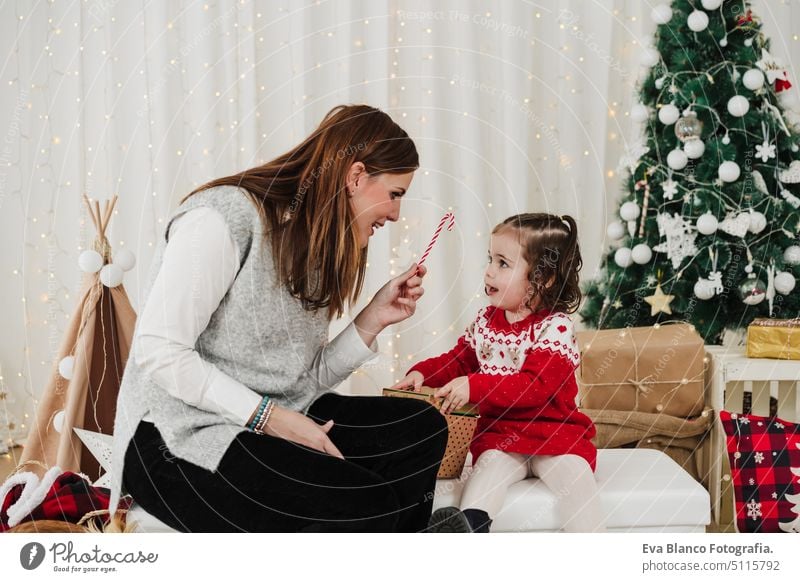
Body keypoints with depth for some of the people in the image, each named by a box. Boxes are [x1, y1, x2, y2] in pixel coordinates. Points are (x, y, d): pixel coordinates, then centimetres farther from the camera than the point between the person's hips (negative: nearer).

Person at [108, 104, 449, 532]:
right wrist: (270, 417, -21)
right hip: (181, 437, -9)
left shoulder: (317, 245, 13)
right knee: (369, 508, -25)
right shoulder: (224, 217, -14)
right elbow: (159, 353, -21)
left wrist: (374, 319, -4)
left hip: (275, 419, 9)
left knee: (422, 428, -7)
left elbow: (306, 381, 7)